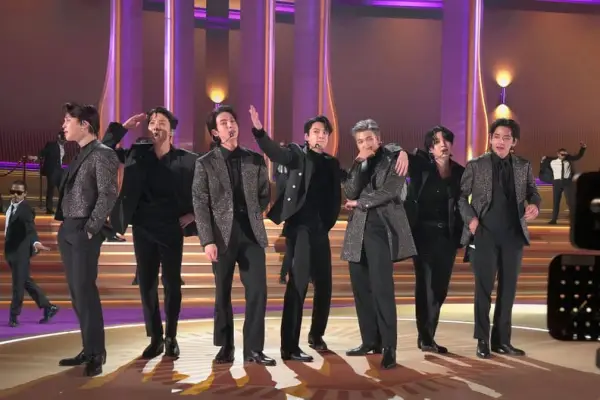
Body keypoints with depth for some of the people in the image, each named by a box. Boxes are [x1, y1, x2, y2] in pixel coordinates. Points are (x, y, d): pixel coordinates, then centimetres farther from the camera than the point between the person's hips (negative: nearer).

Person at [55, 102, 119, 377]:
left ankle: (96, 354, -1)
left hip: (84, 232, -8)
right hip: (67, 230, 9)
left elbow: (108, 194, -16)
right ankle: (89, 349, 17)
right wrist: (61, 222, 9)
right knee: (76, 293, 9)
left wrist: (91, 228, -17)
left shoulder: (102, 154, -9)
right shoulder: (79, 155, 17)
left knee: (85, 292, -8)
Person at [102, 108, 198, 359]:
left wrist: (194, 214, -5)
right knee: (146, 284, 5)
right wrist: (124, 127, -3)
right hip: (143, 229, 3)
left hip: (172, 230, -3)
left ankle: (171, 338, 18)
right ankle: (155, 339, 16)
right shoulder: (137, 154, 4)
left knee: (171, 283, 4)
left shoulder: (188, 160, -4)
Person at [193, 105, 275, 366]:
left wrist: (252, 215, 3)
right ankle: (226, 348, 18)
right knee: (223, 294, 6)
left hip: (252, 232, 2)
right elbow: (201, 204, -4)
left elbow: (265, 195, 17)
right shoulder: (206, 163, 1)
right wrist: (207, 240, -12)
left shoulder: (255, 160, 9)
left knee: (257, 291, -4)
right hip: (223, 234, -2)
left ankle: (253, 349, 4)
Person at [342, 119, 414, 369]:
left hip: (382, 229, -6)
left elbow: (388, 192, -11)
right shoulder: (358, 165, 18)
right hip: (358, 231, 6)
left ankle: (389, 347, -10)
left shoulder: (394, 160, 2)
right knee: (361, 288, 8)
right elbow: (350, 193, 2)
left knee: (381, 288, -13)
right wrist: (360, 162, -5)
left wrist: (359, 203, -1)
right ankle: (370, 340, 20)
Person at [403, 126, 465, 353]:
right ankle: (425, 337, 2)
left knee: (440, 287, 8)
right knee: (426, 285, -3)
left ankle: (427, 335, 19)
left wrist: (460, 233, 2)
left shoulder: (460, 172, 5)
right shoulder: (421, 166, -4)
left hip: (447, 235, 4)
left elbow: (461, 205, 10)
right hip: (423, 233, -4)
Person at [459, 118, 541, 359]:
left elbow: (532, 192, 10)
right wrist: (470, 219, -12)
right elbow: (461, 196, 1)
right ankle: (483, 340, 12)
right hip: (485, 235, -3)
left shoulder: (524, 166, 6)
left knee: (508, 289, 8)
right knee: (484, 288, 1)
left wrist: (534, 205, -12)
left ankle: (502, 340, 18)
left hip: (513, 235, 3)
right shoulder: (476, 165, -1)